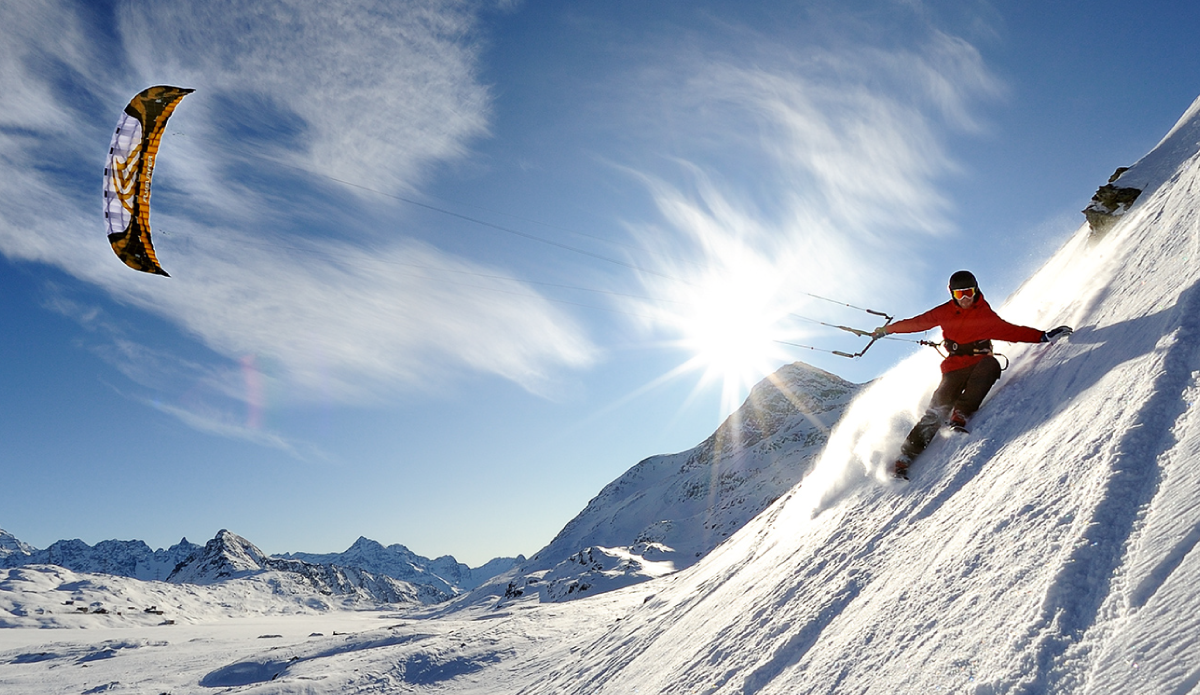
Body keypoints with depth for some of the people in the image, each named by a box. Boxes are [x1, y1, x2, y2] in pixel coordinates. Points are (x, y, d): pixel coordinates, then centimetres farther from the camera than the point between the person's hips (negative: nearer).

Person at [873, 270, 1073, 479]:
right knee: (938, 408, -15)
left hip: (980, 363, 0)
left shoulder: (986, 316, 2)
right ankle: (907, 455, -12)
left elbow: (1011, 331, 0)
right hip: (955, 367, 0)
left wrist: (1045, 336, -8)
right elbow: (918, 323, 11)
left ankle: (960, 415, -38)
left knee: (990, 364, -36)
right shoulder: (945, 312, 4)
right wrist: (887, 329, 10)